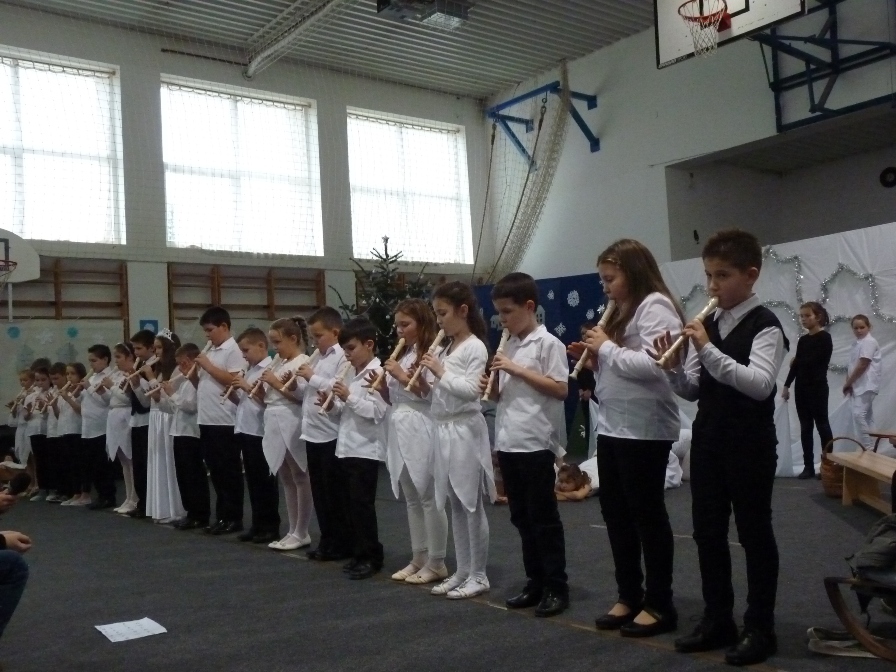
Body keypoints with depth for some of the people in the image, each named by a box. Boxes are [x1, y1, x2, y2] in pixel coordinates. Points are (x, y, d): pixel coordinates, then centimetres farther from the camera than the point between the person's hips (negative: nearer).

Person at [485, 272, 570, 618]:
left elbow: (561, 389, -15)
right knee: (522, 518, 13)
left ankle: (557, 587, 11)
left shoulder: (548, 343, -8)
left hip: (536, 444, -7)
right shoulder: (508, 345, 13)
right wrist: (492, 387, -3)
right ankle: (535, 582, 23)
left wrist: (518, 370, -17)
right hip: (508, 444, 7)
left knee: (544, 517, 1)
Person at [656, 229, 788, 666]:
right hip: (707, 440, 7)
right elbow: (693, 391, 9)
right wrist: (674, 369, -11)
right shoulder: (706, 325, 9)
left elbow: (760, 384, -25)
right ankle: (717, 620, 25)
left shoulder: (764, 325, -10)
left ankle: (760, 628, 17)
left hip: (750, 444, -7)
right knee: (707, 532, 11)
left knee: (754, 533, 4)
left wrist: (708, 350, -30)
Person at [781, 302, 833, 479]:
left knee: (822, 425, -1)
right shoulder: (802, 340, 12)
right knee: (805, 427, 6)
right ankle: (808, 466, 10)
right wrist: (786, 386, 8)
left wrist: (796, 362, 1)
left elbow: (813, 361, -16)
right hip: (802, 388, 6)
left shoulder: (824, 338, -7)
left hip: (817, 388, -6)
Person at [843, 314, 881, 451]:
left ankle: (868, 448, -15)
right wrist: (849, 383, 4)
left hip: (866, 385, -10)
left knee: (859, 414, -18)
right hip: (859, 385, 10)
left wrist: (848, 382, -12)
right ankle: (870, 447, 14)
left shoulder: (869, 342, -12)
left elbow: (863, 365, -18)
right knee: (866, 416, 10)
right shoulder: (857, 343, 17)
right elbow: (852, 365, 17)